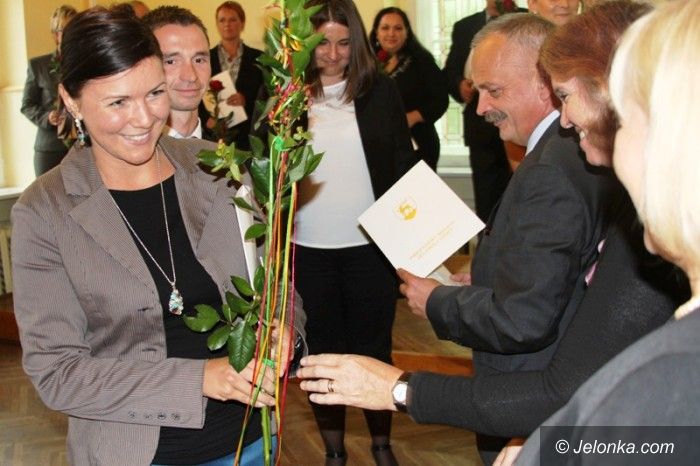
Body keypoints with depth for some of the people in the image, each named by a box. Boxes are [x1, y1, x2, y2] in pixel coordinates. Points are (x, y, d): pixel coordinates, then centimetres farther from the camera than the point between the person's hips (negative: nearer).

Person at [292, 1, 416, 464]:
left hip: (372, 245, 0)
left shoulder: (380, 89, -2)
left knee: (374, 350, 12)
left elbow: (403, 161, 2)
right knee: (323, 352, 13)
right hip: (308, 250, 1)